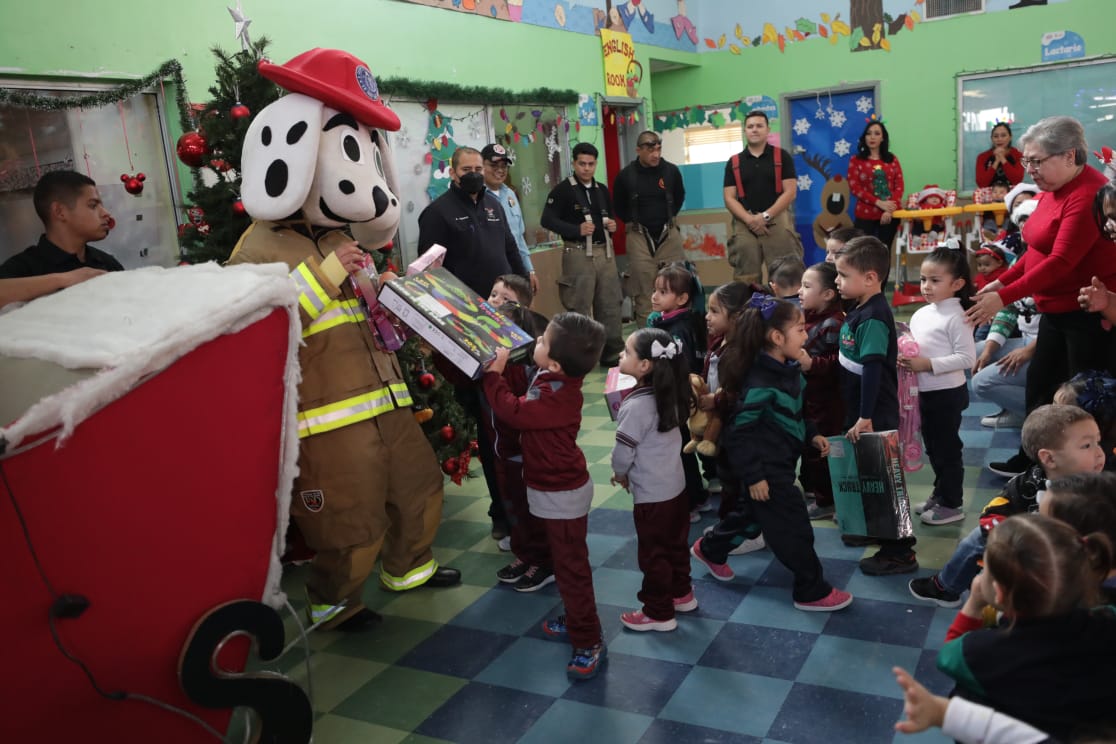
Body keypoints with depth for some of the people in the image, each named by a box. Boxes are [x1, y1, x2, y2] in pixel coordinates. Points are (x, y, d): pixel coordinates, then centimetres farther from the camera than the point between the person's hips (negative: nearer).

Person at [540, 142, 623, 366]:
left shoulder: (602, 190, 14)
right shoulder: (562, 190, -6)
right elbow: (547, 220, -11)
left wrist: (612, 224, 2)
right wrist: (577, 229, -20)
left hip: (605, 252, 6)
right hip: (578, 253, -6)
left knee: (610, 305, 9)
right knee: (579, 308, -1)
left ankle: (611, 353, 21)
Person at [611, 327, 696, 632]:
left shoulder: (635, 406, -26)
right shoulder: (667, 396, -1)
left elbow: (623, 453, -19)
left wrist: (620, 475, 2)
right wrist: (629, 472, 15)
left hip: (651, 495, -8)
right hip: (676, 486, 8)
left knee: (653, 555, 7)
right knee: (675, 545, 23)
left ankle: (659, 613, 20)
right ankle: (681, 594, 39)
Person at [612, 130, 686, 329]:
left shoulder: (671, 170, -1)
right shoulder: (625, 175, -5)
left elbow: (680, 197, 18)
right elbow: (618, 206, 11)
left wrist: (668, 217, 12)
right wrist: (633, 223, 5)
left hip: (669, 235, 2)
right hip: (639, 238, -2)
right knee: (643, 292, -1)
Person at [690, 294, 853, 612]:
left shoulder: (789, 369, 2)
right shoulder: (760, 382, -27)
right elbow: (740, 432, -24)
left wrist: (812, 434, 12)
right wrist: (753, 476, -22)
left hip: (781, 460, 10)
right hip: (766, 466, -10)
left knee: (752, 511, 25)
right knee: (793, 526, 1)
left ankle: (710, 549, 46)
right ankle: (812, 591, 17)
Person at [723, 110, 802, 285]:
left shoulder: (782, 157, 7)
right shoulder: (734, 162, 12)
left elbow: (790, 192, -1)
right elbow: (729, 198, 5)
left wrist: (766, 216, -13)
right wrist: (749, 219, -12)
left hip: (777, 221, -1)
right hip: (744, 224, 2)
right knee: (745, 279, -4)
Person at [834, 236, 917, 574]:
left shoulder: (872, 318, -22)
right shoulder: (861, 311, 7)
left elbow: (873, 370, -27)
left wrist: (865, 418, -27)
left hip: (876, 416, -10)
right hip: (861, 411, 10)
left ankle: (899, 552, 9)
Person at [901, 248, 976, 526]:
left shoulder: (956, 316, -16)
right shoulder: (920, 315, 7)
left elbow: (966, 358, -21)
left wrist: (928, 364, -25)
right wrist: (906, 360, -2)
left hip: (948, 393, -8)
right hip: (926, 392, 8)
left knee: (947, 447, 3)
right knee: (932, 446, 19)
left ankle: (951, 504, 15)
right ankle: (940, 494, 34)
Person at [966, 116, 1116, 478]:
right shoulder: (1053, 189, 6)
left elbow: (1061, 262, -29)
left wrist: (1003, 298, -31)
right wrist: (1001, 281, 1)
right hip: (1056, 309, 9)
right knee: (1039, 384, 16)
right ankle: (1032, 460, 29)